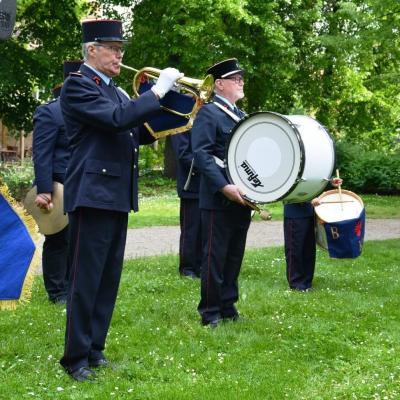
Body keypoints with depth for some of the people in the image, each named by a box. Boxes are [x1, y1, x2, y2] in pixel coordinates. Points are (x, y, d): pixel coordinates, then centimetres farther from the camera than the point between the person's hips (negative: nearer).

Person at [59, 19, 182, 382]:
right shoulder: (77, 85, -9)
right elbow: (118, 119, -22)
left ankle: (95, 350, 20)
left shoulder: (114, 90, 18)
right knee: (86, 280, -4)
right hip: (92, 194, -8)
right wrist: (158, 90, -17)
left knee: (109, 279, 11)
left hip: (118, 196, 9)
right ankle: (76, 359, 3)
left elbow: (136, 133, 22)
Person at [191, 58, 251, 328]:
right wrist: (225, 187, -25)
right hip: (219, 199, -8)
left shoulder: (241, 115, 18)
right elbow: (201, 154, -17)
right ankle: (210, 311, 7)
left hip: (242, 197, 8)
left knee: (235, 255, 12)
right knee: (215, 256, -1)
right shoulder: (208, 113, -7)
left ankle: (228, 306, 21)